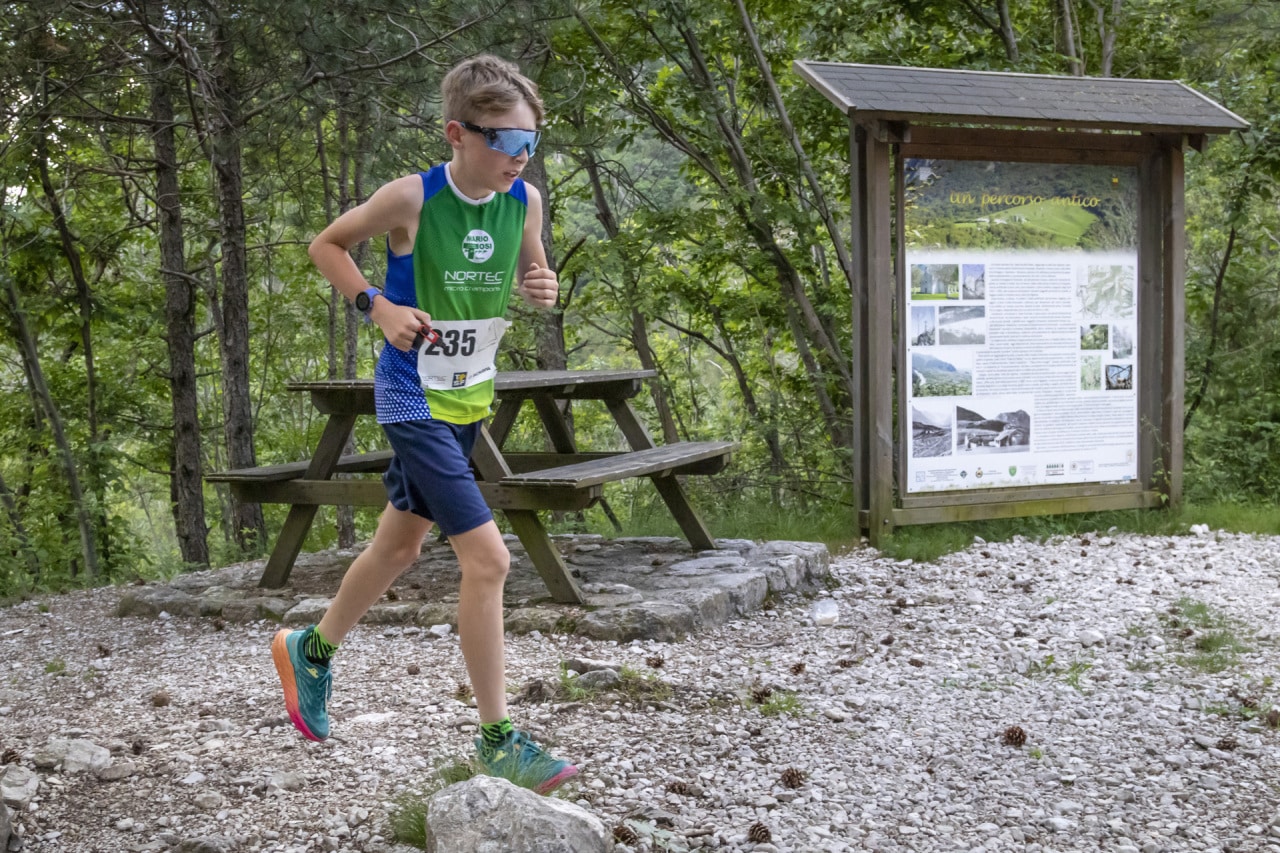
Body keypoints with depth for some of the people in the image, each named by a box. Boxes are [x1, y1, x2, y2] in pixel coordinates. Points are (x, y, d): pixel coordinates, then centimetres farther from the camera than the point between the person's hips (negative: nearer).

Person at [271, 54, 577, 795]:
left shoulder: (525, 200, -5)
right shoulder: (412, 198, -18)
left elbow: (530, 274, 13)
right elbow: (327, 245, -3)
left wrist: (542, 288, -11)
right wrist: (378, 307, -17)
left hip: (471, 398, 7)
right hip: (414, 398, -7)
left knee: (403, 544, 21)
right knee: (488, 558, -15)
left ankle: (312, 651, 46)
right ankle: (498, 740, -4)